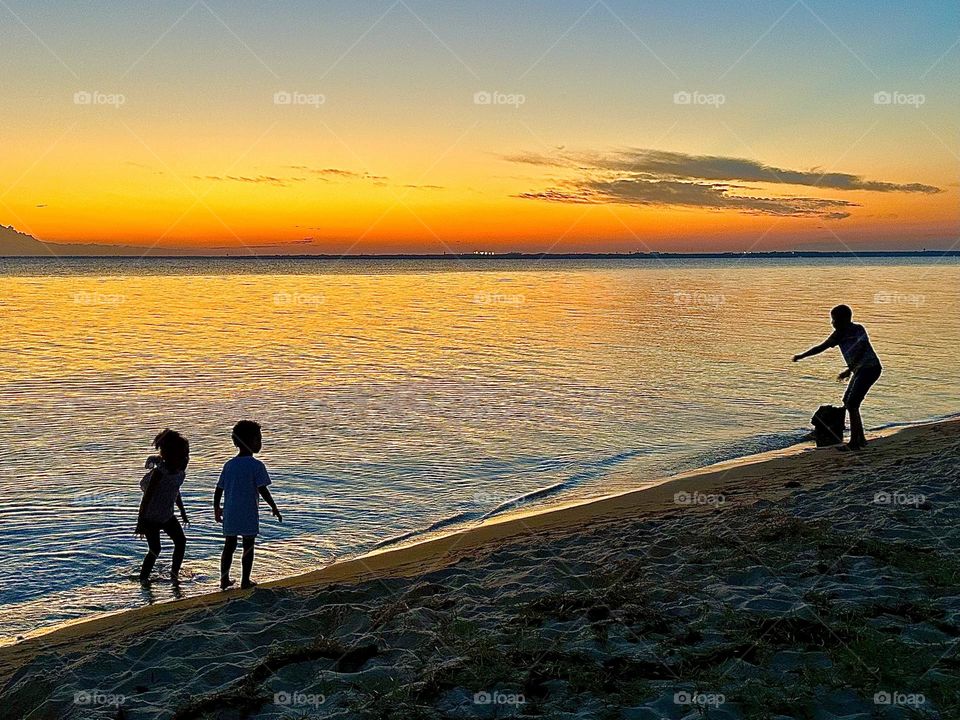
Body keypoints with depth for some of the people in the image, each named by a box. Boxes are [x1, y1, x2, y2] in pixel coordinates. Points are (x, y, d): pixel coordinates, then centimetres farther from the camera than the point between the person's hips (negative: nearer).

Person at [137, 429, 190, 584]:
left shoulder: (180, 470, -3)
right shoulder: (160, 471, -26)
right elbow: (147, 496, -24)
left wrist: (182, 511, 22)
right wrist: (140, 522, -23)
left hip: (167, 516, 7)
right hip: (150, 517, -7)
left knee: (181, 541, -1)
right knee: (155, 549, -4)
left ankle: (174, 574, 11)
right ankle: (143, 577, 18)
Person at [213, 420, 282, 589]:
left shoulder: (229, 465, 4)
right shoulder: (257, 466, -12)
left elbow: (219, 489, 7)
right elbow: (263, 490, -15)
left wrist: (216, 508, 21)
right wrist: (274, 508, -4)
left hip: (230, 514, 5)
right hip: (249, 515, -5)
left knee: (229, 546, 14)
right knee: (248, 547, 6)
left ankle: (224, 579, 16)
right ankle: (245, 581, 10)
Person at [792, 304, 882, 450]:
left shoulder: (858, 330, -18)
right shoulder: (839, 334, 5)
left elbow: (860, 351, -29)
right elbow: (821, 347, 9)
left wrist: (849, 370, -36)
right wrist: (802, 356, 6)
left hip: (870, 368, -9)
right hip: (860, 369, 9)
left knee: (852, 404, -14)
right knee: (847, 401, 14)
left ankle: (854, 442, -10)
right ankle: (860, 438, 22)